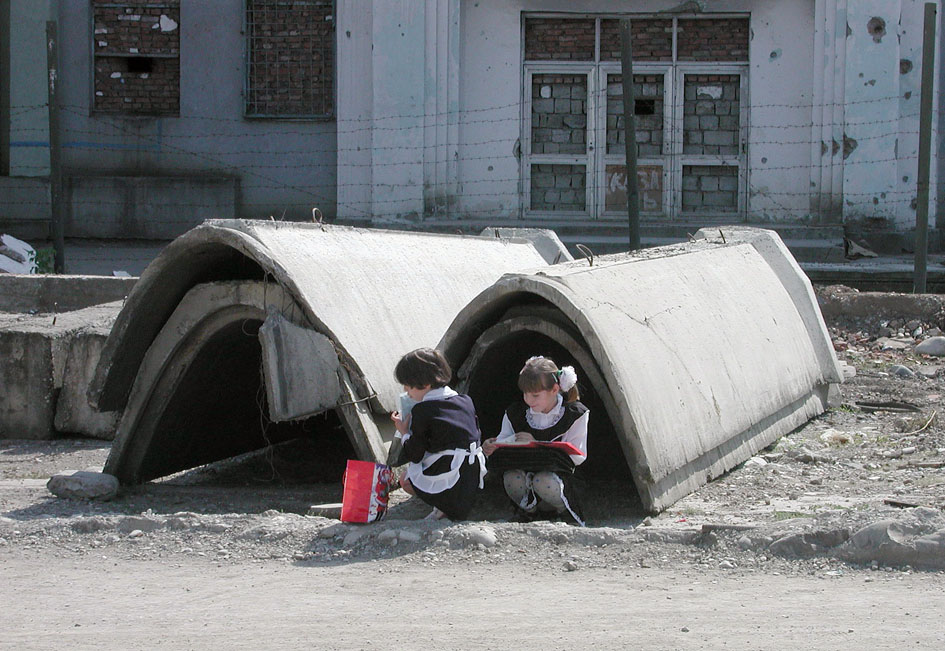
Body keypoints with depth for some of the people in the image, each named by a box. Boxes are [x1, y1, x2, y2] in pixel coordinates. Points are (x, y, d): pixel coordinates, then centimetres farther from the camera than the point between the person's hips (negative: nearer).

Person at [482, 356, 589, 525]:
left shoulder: (575, 414, -8)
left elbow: (576, 457, -13)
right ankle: (528, 508, 1)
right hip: (522, 469, 3)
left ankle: (562, 508, -2)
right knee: (512, 478, -33)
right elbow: (503, 446, 6)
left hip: (557, 474, -2)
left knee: (543, 482, -38)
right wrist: (492, 448, -21)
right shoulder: (515, 413, 0)